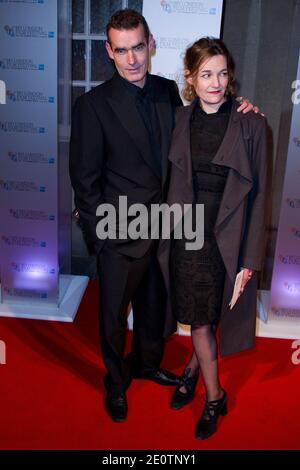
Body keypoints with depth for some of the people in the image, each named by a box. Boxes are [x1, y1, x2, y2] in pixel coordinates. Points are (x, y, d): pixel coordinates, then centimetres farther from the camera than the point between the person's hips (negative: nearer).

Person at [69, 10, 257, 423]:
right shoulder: (93, 104, -13)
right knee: (114, 313, 14)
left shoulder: (168, 91, 2)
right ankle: (116, 382, 40)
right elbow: (85, 178, -11)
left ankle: (147, 362, 50)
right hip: (121, 233, -4)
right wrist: (99, 235, -12)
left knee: (154, 304, 23)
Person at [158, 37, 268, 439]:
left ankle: (194, 367, 41)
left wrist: (251, 256, -8)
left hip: (228, 237, -2)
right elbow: (172, 181, 6)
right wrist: (167, 231, 4)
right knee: (197, 317, 12)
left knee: (212, 314, 12)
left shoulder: (251, 124, -8)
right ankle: (214, 396, 34)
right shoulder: (179, 120, 1)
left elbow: (258, 193, -7)